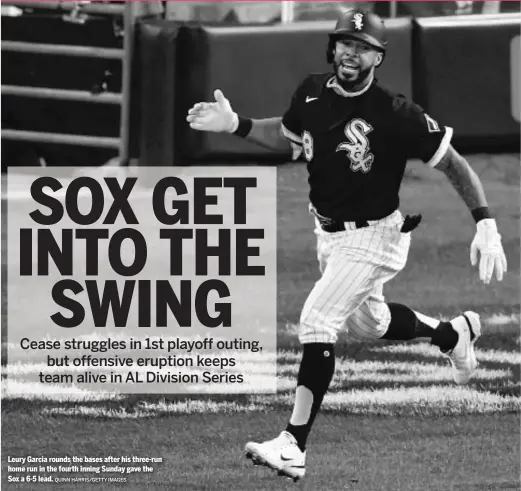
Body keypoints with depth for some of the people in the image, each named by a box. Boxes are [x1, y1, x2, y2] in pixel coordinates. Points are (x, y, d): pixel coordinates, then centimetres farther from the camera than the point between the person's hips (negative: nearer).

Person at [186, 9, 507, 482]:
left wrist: (486, 225, -29)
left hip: (375, 235, -8)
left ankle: (294, 446, -19)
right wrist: (235, 124, -2)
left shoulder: (396, 115, -24)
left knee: (317, 320, -20)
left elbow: (453, 163, -19)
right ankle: (454, 333, 53)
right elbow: (286, 135, 15)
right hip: (329, 232, 8)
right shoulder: (312, 92, -6)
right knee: (369, 324, 24)